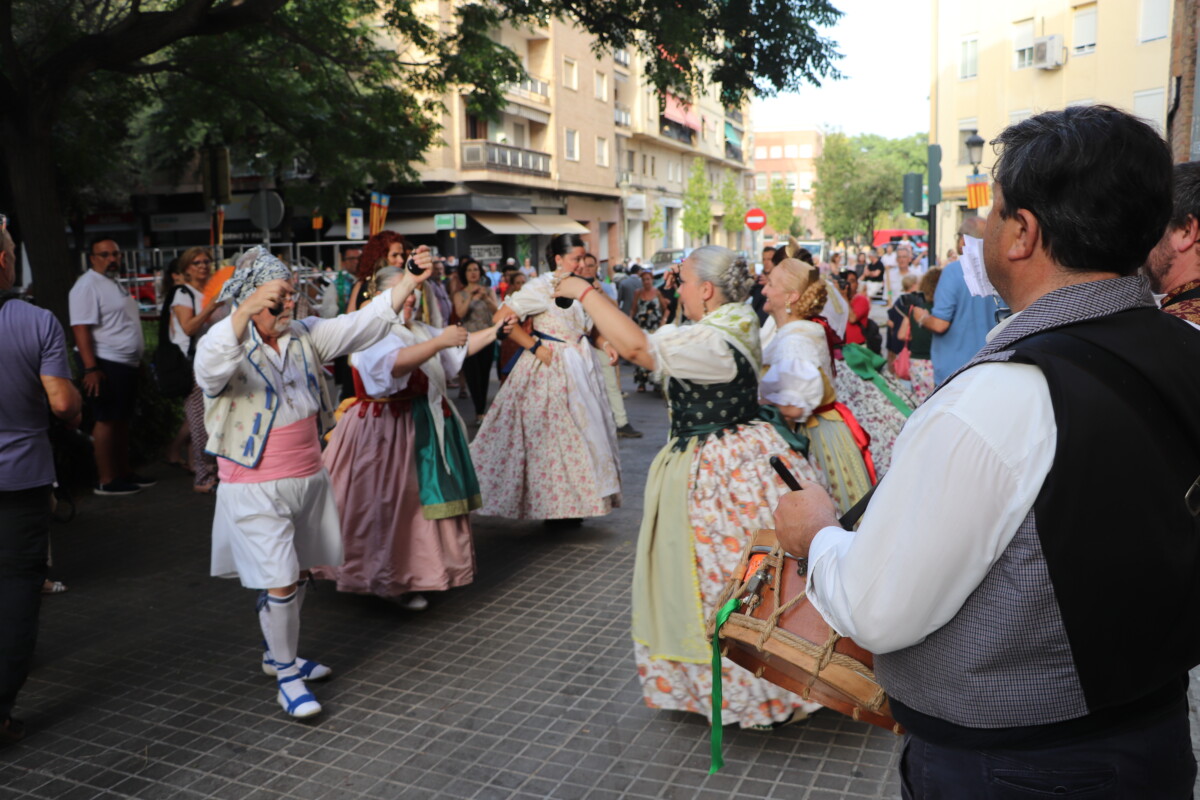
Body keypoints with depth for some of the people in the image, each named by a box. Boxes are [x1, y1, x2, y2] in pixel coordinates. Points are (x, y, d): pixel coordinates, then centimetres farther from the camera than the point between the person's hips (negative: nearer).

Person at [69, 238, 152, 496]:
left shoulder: (114, 284, 17)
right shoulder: (87, 286, -13)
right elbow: (81, 329, -20)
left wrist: (138, 360, 23)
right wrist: (91, 368, -26)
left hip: (126, 364, 9)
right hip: (106, 364, -9)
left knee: (122, 420, 14)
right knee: (107, 420, -6)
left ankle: (124, 472, 22)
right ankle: (106, 480, 0)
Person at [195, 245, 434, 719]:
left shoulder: (303, 337, 4)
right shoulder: (232, 348, -14)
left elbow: (362, 325, -2)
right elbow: (210, 363, -38)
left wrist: (410, 281, -13)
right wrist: (246, 311, -54)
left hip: (307, 479, 6)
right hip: (256, 490, -6)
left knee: (297, 574, 18)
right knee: (279, 582, -5)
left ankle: (278, 655, 39)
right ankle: (287, 678, 14)